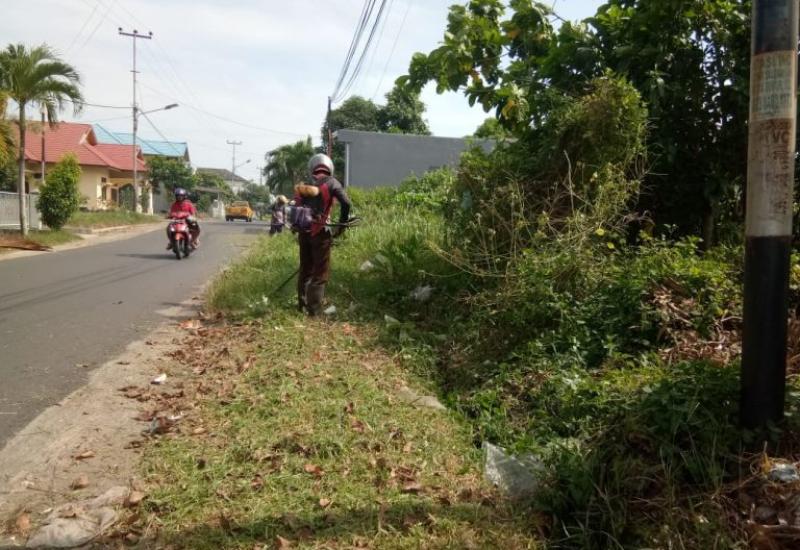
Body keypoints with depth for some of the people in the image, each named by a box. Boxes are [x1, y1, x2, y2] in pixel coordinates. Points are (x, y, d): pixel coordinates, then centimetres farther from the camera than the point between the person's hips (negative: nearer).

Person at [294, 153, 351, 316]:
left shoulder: (302, 185, 14)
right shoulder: (331, 182, 0)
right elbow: (346, 203, -12)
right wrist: (341, 226, -2)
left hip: (303, 232, 5)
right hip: (320, 233, -5)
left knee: (305, 270, 17)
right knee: (320, 272, 3)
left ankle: (302, 305, 26)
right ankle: (314, 309, 0)